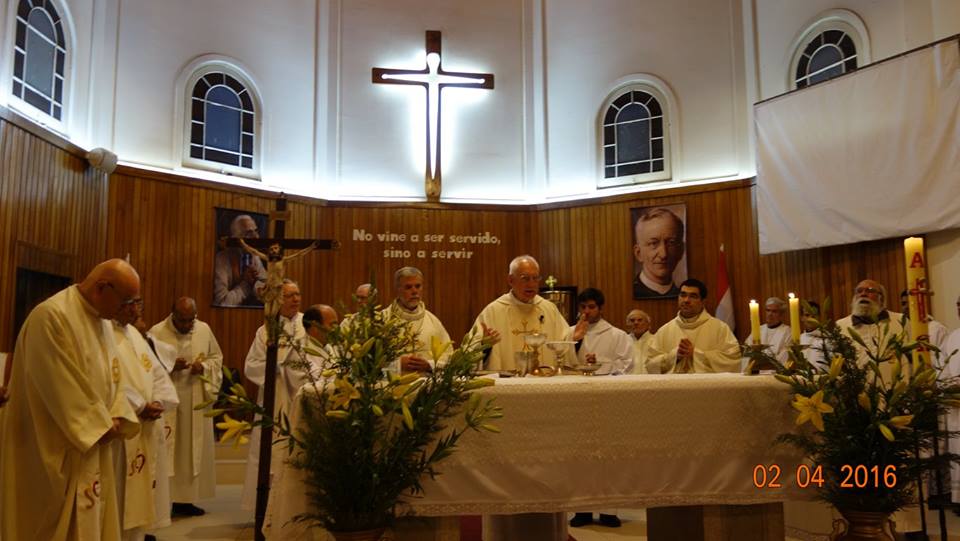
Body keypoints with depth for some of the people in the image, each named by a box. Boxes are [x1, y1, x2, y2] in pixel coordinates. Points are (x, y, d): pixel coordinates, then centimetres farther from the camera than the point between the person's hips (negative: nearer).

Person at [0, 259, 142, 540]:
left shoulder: (103, 319, 8)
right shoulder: (52, 316, -20)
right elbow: (60, 384, -22)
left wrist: (116, 417, -3)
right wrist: (101, 424, -15)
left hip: (93, 438, 9)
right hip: (60, 446, -8)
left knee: (92, 517, 15)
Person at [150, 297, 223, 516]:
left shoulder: (204, 329, 4)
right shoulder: (157, 332, -7)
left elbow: (217, 357, 11)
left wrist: (203, 367, -9)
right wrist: (169, 366, -23)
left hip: (196, 402, 4)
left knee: (194, 451, 7)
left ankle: (185, 498, 18)